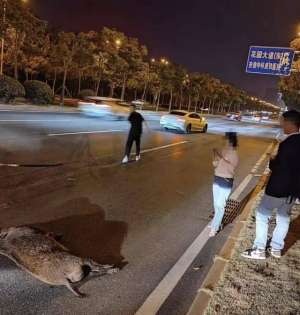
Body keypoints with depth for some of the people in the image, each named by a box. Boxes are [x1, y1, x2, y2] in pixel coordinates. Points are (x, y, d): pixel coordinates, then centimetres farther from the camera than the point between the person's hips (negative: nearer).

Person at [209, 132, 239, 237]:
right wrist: (216, 156, -13)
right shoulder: (222, 151, 2)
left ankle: (214, 228, 7)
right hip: (217, 180, 7)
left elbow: (232, 169, -27)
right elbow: (215, 165, 6)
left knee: (220, 205, -2)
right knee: (216, 204, 17)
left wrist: (222, 159, -30)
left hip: (226, 182, -6)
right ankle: (218, 222, 36)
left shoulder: (234, 154, -14)